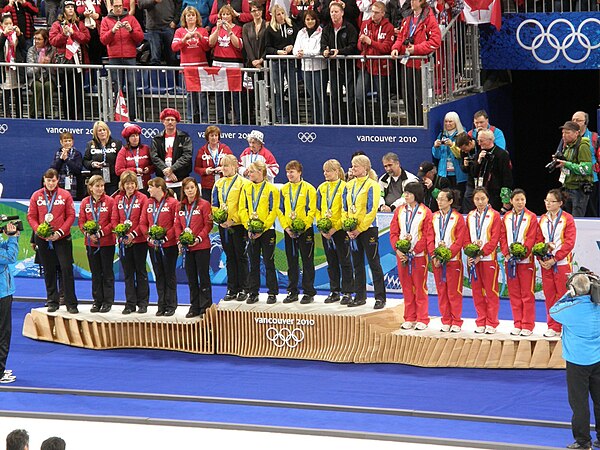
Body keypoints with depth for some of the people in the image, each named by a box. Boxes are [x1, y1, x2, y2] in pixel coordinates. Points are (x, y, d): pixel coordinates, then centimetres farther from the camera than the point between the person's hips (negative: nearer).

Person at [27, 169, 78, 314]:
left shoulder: (65, 195, 0)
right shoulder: (36, 196, 4)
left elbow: (71, 216, -3)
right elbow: (31, 216, 4)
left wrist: (60, 232, -13)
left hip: (62, 238, -2)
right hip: (43, 240, 2)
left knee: (67, 269, -6)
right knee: (49, 271, 8)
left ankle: (71, 304, -1)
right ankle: (52, 302, 17)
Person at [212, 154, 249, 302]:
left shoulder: (242, 183, -6)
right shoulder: (219, 184, 12)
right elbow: (214, 205, 12)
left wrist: (233, 220, -16)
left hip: (238, 225, -5)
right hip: (223, 226, 5)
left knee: (241, 257, 1)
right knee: (230, 257, 9)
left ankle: (243, 290, 6)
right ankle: (232, 289, 13)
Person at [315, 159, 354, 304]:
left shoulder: (344, 187, -6)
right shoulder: (322, 188, 11)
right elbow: (318, 209, 12)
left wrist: (335, 228, -16)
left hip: (340, 229, -5)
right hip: (325, 231, 6)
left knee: (344, 262, 0)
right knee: (331, 263, 11)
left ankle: (347, 292, 4)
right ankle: (334, 291, 17)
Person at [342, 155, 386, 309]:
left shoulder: (372, 185, -9)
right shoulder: (349, 185, 11)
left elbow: (372, 210, -14)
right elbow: (344, 208, 13)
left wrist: (359, 229, -16)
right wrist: (348, 228, -1)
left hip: (368, 229, -7)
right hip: (353, 231, 7)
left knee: (374, 263, -3)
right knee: (357, 264, 11)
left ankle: (380, 297, 0)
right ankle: (360, 296, 18)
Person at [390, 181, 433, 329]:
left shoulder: (425, 212, -3)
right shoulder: (399, 211, 9)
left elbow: (428, 236, -7)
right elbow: (393, 233, 7)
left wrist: (414, 251, -14)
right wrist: (397, 249, -9)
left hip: (419, 256, -4)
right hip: (402, 255, 4)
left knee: (420, 288, 0)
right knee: (407, 288, 8)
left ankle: (422, 320, 6)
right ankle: (409, 319, 14)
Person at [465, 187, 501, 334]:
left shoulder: (494, 215, -2)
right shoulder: (470, 216, 12)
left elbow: (495, 239, -8)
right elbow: (466, 238, 11)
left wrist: (480, 254, -14)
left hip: (488, 258, -4)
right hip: (473, 259, 4)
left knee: (491, 291, -1)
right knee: (477, 291, 6)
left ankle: (491, 323, 4)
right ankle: (481, 323, 12)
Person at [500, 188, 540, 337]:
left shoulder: (531, 217, -1)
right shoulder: (506, 217, 10)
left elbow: (531, 239, -7)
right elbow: (503, 237, 7)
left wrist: (521, 255, -15)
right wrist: (507, 253, -7)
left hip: (525, 260, -4)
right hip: (510, 260, 4)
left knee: (527, 294, -2)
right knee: (514, 294, 6)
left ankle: (527, 326, 3)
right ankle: (517, 325, 13)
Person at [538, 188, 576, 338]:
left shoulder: (567, 219, -4)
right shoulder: (543, 219, 11)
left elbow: (569, 243, -10)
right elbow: (538, 240, 12)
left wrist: (554, 259, -15)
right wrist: (540, 258, -4)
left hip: (562, 262, -5)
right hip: (546, 263, 5)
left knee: (563, 295, -3)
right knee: (549, 295, 5)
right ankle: (553, 327, 12)